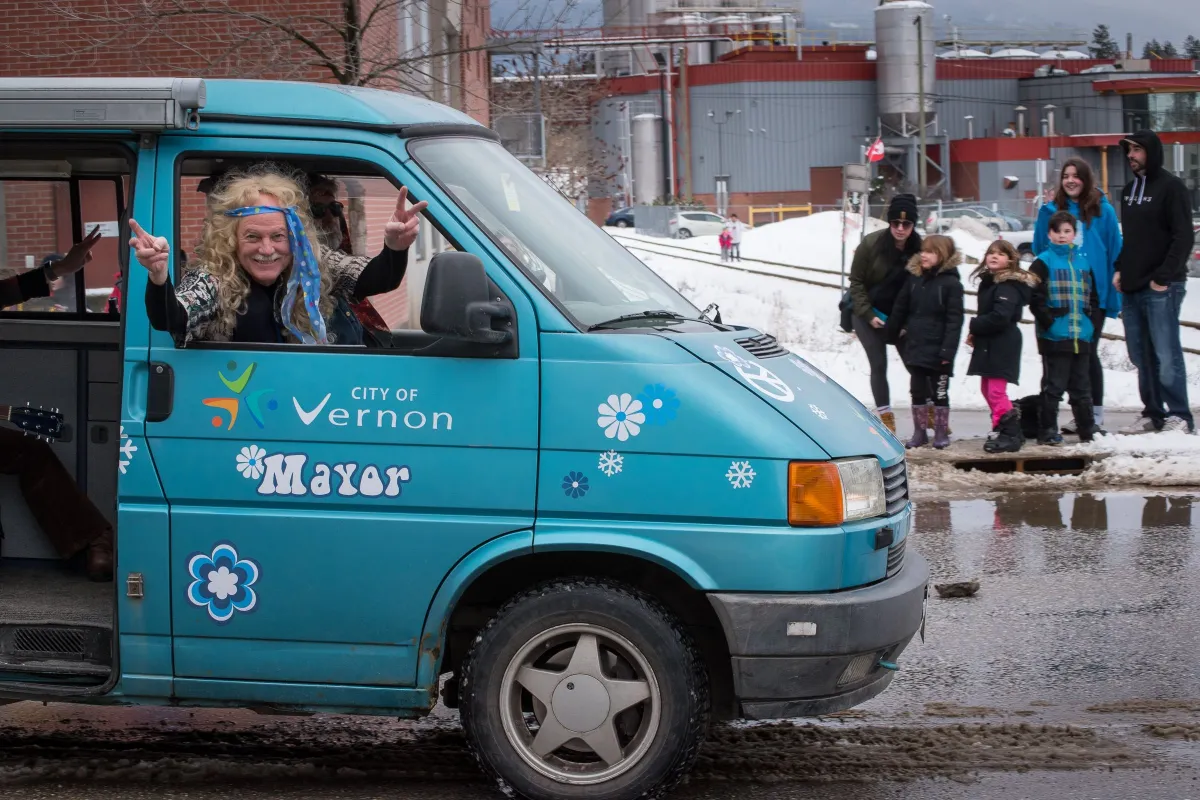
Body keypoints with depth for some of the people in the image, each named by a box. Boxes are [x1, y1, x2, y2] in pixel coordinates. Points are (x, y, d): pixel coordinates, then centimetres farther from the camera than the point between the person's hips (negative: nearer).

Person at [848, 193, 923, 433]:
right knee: (879, 365, -4)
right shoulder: (871, 244, -18)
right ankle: (885, 417, 4)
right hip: (869, 313, -2)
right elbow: (856, 282, -10)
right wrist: (868, 315, -15)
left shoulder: (918, 248, -13)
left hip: (900, 315, 2)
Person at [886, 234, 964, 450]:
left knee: (939, 392, 5)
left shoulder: (951, 283, -9)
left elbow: (954, 320, -13)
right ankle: (919, 432, 18)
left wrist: (948, 350, -18)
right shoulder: (914, 279, 6)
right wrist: (892, 333, 18)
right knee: (918, 391, 9)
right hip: (915, 348, 5)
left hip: (938, 350, -5)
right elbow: (900, 309, 15)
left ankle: (942, 432, 15)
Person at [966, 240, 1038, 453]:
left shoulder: (1008, 286, -16)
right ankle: (1003, 429, 25)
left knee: (996, 391, -12)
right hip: (988, 345, 10)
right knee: (987, 388, 15)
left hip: (1002, 345, -10)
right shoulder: (988, 282, 16)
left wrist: (974, 326, -12)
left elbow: (999, 317, -25)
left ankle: (1010, 435, -8)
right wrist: (975, 331, 3)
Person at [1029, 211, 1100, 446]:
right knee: (1053, 386, -2)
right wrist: (1049, 320, -14)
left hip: (1081, 336, 5)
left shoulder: (1082, 261, 14)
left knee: (1082, 387, 13)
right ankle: (1047, 431, 4)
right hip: (1054, 337, -5)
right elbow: (1035, 296, -9)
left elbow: (1092, 294, 21)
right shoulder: (1044, 262, -2)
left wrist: (1090, 316, 8)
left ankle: (1088, 430, 19)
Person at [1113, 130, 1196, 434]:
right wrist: (1120, 269, 11)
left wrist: (1164, 277, -15)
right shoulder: (1130, 189, 17)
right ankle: (1153, 414, 14)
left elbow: (1184, 238, -12)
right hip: (1132, 287, 8)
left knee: (1166, 354, -8)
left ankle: (1179, 416, -3)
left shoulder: (1171, 187, -7)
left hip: (1161, 288, -8)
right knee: (1141, 356, 8)